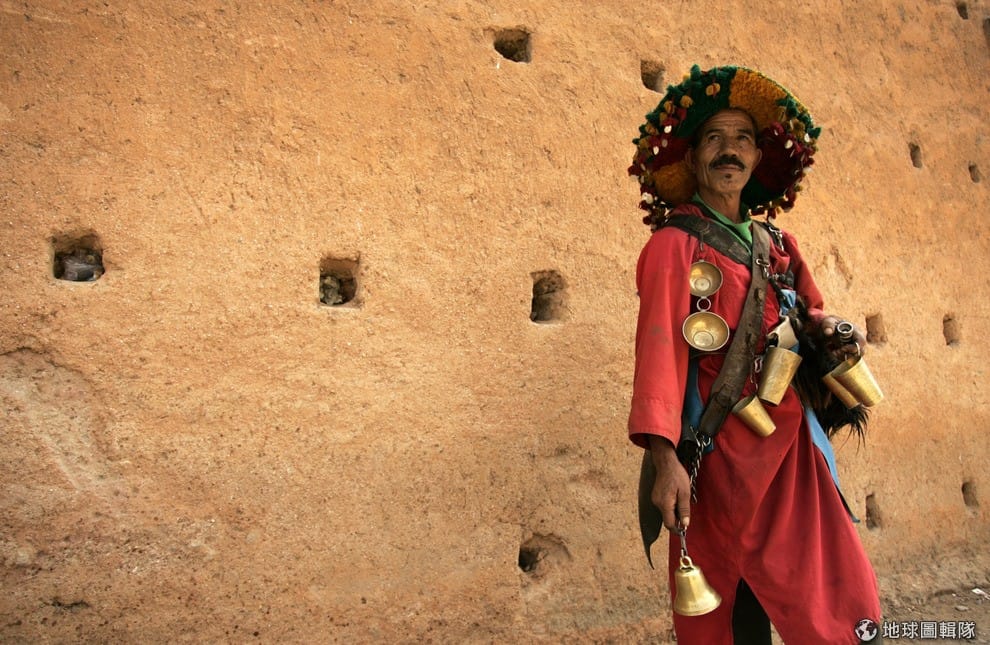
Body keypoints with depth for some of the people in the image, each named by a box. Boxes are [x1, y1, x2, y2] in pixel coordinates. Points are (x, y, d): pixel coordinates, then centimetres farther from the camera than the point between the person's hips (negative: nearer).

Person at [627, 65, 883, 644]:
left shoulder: (778, 243, 14)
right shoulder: (675, 242, -5)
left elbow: (810, 313, 22)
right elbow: (660, 343, -17)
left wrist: (833, 331, -3)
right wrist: (664, 455, -27)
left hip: (795, 442, 6)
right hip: (722, 447, -6)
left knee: (843, 596, 5)